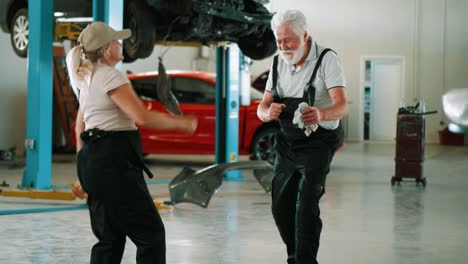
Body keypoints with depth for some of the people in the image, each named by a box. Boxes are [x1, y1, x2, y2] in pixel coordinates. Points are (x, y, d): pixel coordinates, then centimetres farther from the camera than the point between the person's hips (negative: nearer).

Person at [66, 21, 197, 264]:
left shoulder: (88, 78, 19)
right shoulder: (110, 76, -11)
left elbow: (80, 128, 23)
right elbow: (142, 117, -21)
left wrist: (85, 175, 27)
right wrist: (181, 123, -8)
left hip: (92, 160, 10)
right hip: (113, 162, -10)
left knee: (110, 238, 12)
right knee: (151, 233, -5)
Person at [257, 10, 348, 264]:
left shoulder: (327, 59, -14)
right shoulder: (278, 63, 5)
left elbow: (342, 106, -24)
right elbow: (261, 109, 4)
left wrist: (321, 114, -48)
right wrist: (268, 112, -23)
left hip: (317, 143, -6)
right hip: (286, 144, 6)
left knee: (306, 206, -16)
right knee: (280, 207, 9)